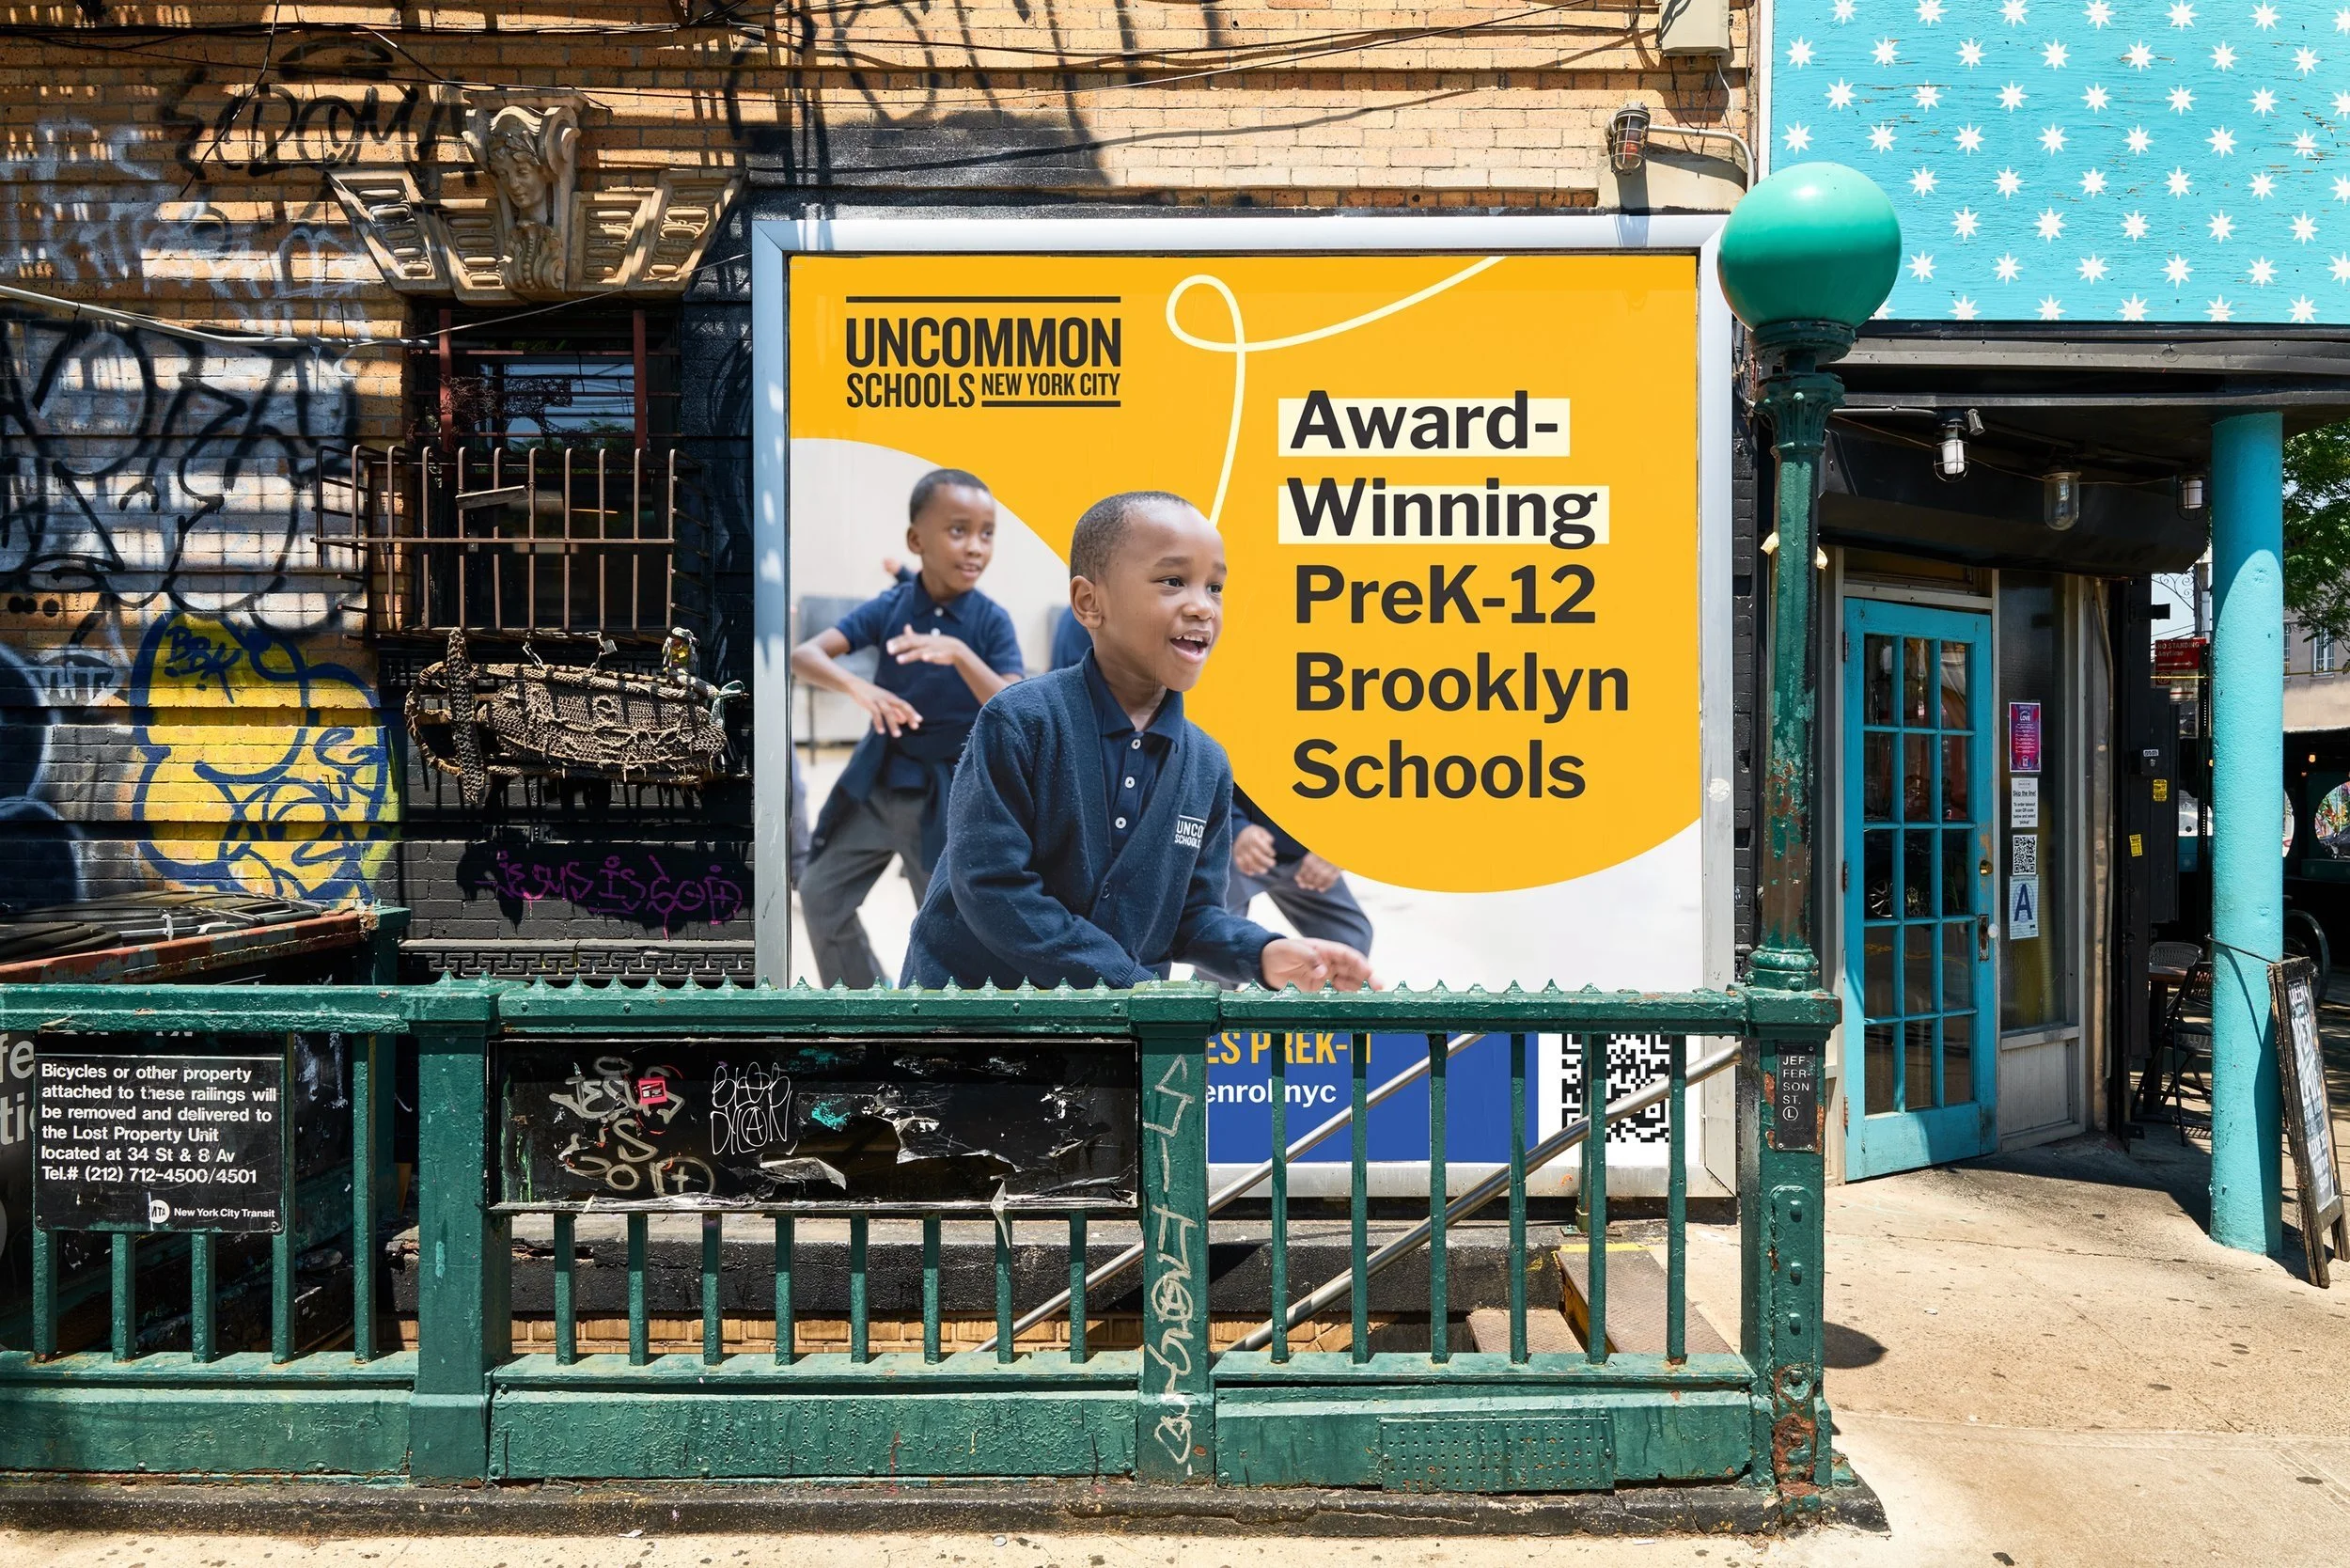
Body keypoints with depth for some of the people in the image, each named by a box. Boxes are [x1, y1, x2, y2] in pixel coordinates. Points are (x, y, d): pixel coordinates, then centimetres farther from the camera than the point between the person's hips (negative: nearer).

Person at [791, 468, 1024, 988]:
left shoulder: (991, 620, -13)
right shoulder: (889, 606, -8)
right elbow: (803, 655, -15)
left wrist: (959, 654, -35)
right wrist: (858, 688, -35)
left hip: (949, 794, -3)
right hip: (878, 783, 3)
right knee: (820, 894, 12)